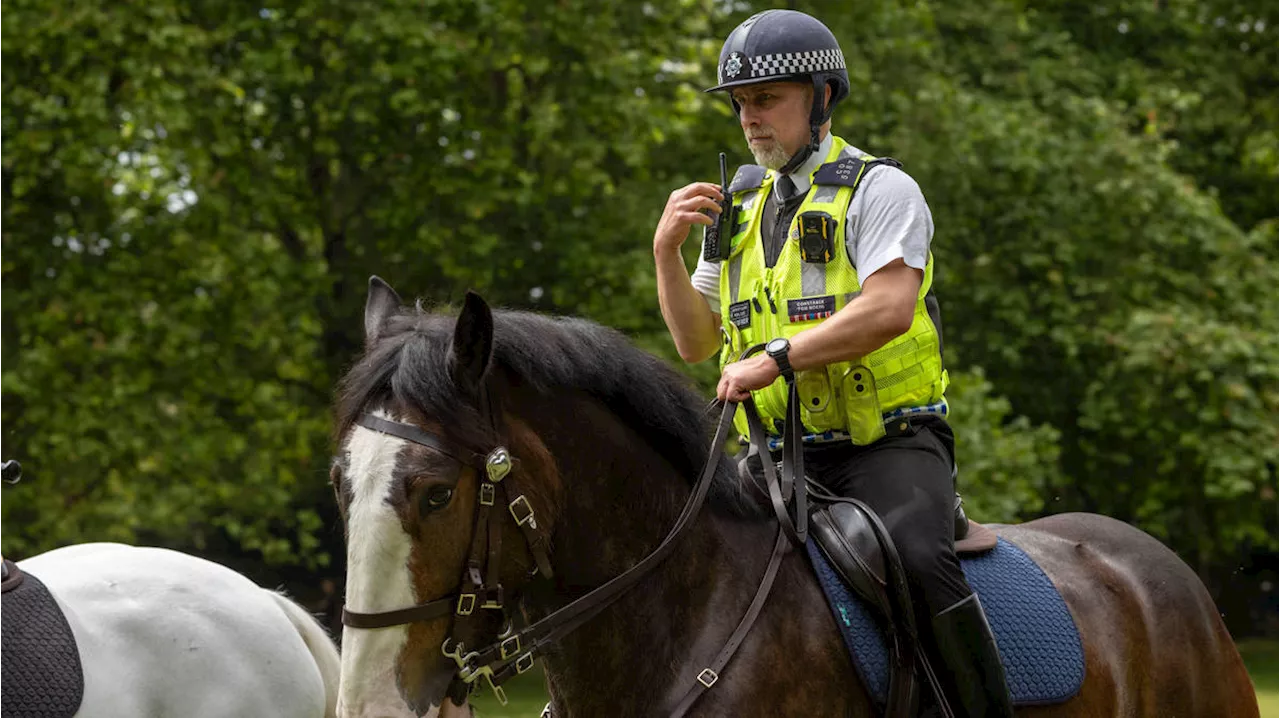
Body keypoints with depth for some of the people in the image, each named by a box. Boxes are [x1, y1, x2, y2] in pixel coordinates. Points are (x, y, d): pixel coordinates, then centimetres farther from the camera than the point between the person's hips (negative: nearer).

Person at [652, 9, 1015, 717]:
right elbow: (695, 341, 16)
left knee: (915, 554, -33)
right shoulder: (741, 210, 16)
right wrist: (666, 250, 0)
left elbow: (889, 308, -20)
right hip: (786, 453, 6)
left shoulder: (877, 189, -4)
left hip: (890, 440, -6)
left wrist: (778, 357, -27)